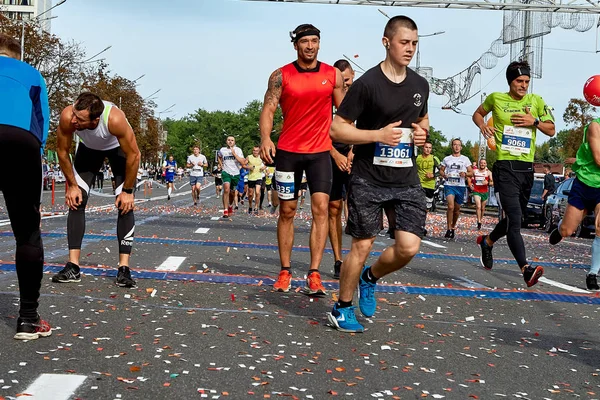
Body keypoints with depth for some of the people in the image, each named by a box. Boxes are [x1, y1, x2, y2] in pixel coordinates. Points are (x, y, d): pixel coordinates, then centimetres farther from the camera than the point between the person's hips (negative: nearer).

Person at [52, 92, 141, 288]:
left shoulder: (115, 119, -44)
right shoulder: (67, 117, -36)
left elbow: (134, 155, -30)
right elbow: (62, 151, -17)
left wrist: (128, 191, -22)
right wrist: (72, 185, -12)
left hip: (119, 148, -3)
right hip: (88, 148, 3)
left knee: (125, 205, -14)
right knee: (76, 201, -8)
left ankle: (124, 268, -12)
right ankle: (72, 267, -6)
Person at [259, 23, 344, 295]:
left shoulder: (333, 75, 4)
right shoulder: (281, 76, 0)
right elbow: (268, 108, -7)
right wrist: (265, 138, -24)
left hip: (320, 152, 0)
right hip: (287, 151, 0)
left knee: (320, 208, -11)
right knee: (287, 211, 6)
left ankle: (314, 274, -9)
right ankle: (285, 271, 15)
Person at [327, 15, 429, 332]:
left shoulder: (420, 85, 8)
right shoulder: (367, 84, -10)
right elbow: (336, 129, -10)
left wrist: (422, 131, 3)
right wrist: (378, 135, -20)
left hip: (406, 180, 5)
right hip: (368, 179, -5)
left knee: (408, 247, -6)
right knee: (362, 246, 1)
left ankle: (370, 278, 25)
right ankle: (341, 309, 21)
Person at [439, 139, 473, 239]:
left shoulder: (465, 159, 9)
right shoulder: (446, 159, 10)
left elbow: (471, 173, 9)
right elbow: (441, 170, 18)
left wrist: (465, 174, -13)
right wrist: (444, 175, -5)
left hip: (461, 186, 2)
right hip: (449, 185, -1)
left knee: (457, 209, 9)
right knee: (450, 206, -19)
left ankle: (453, 227, 28)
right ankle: (449, 229, -13)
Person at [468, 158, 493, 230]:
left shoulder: (488, 172, 1)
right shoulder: (474, 171, 3)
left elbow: (492, 183, -2)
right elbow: (468, 177, 18)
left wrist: (487, 183, -22)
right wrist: (470, 185, 6)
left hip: (485, 192, 1)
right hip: (476, 191, -1)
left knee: (482, 208, 11)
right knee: (478, 207, -17)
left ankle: (481, 219, 33)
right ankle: (479, 222, -22)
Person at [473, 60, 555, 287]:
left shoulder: (536, 101, 10)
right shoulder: (496, 98, 3)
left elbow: (551, 130, 12)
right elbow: (477, 114, 20)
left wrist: (535, 121, -6)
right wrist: (483, 126, -1)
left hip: (526, 167, 5)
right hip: (504, 166, -5)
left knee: (514, 218, 17)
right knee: (514, 218, -17)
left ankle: (487, 241, 44)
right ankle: (526, 269, -21)